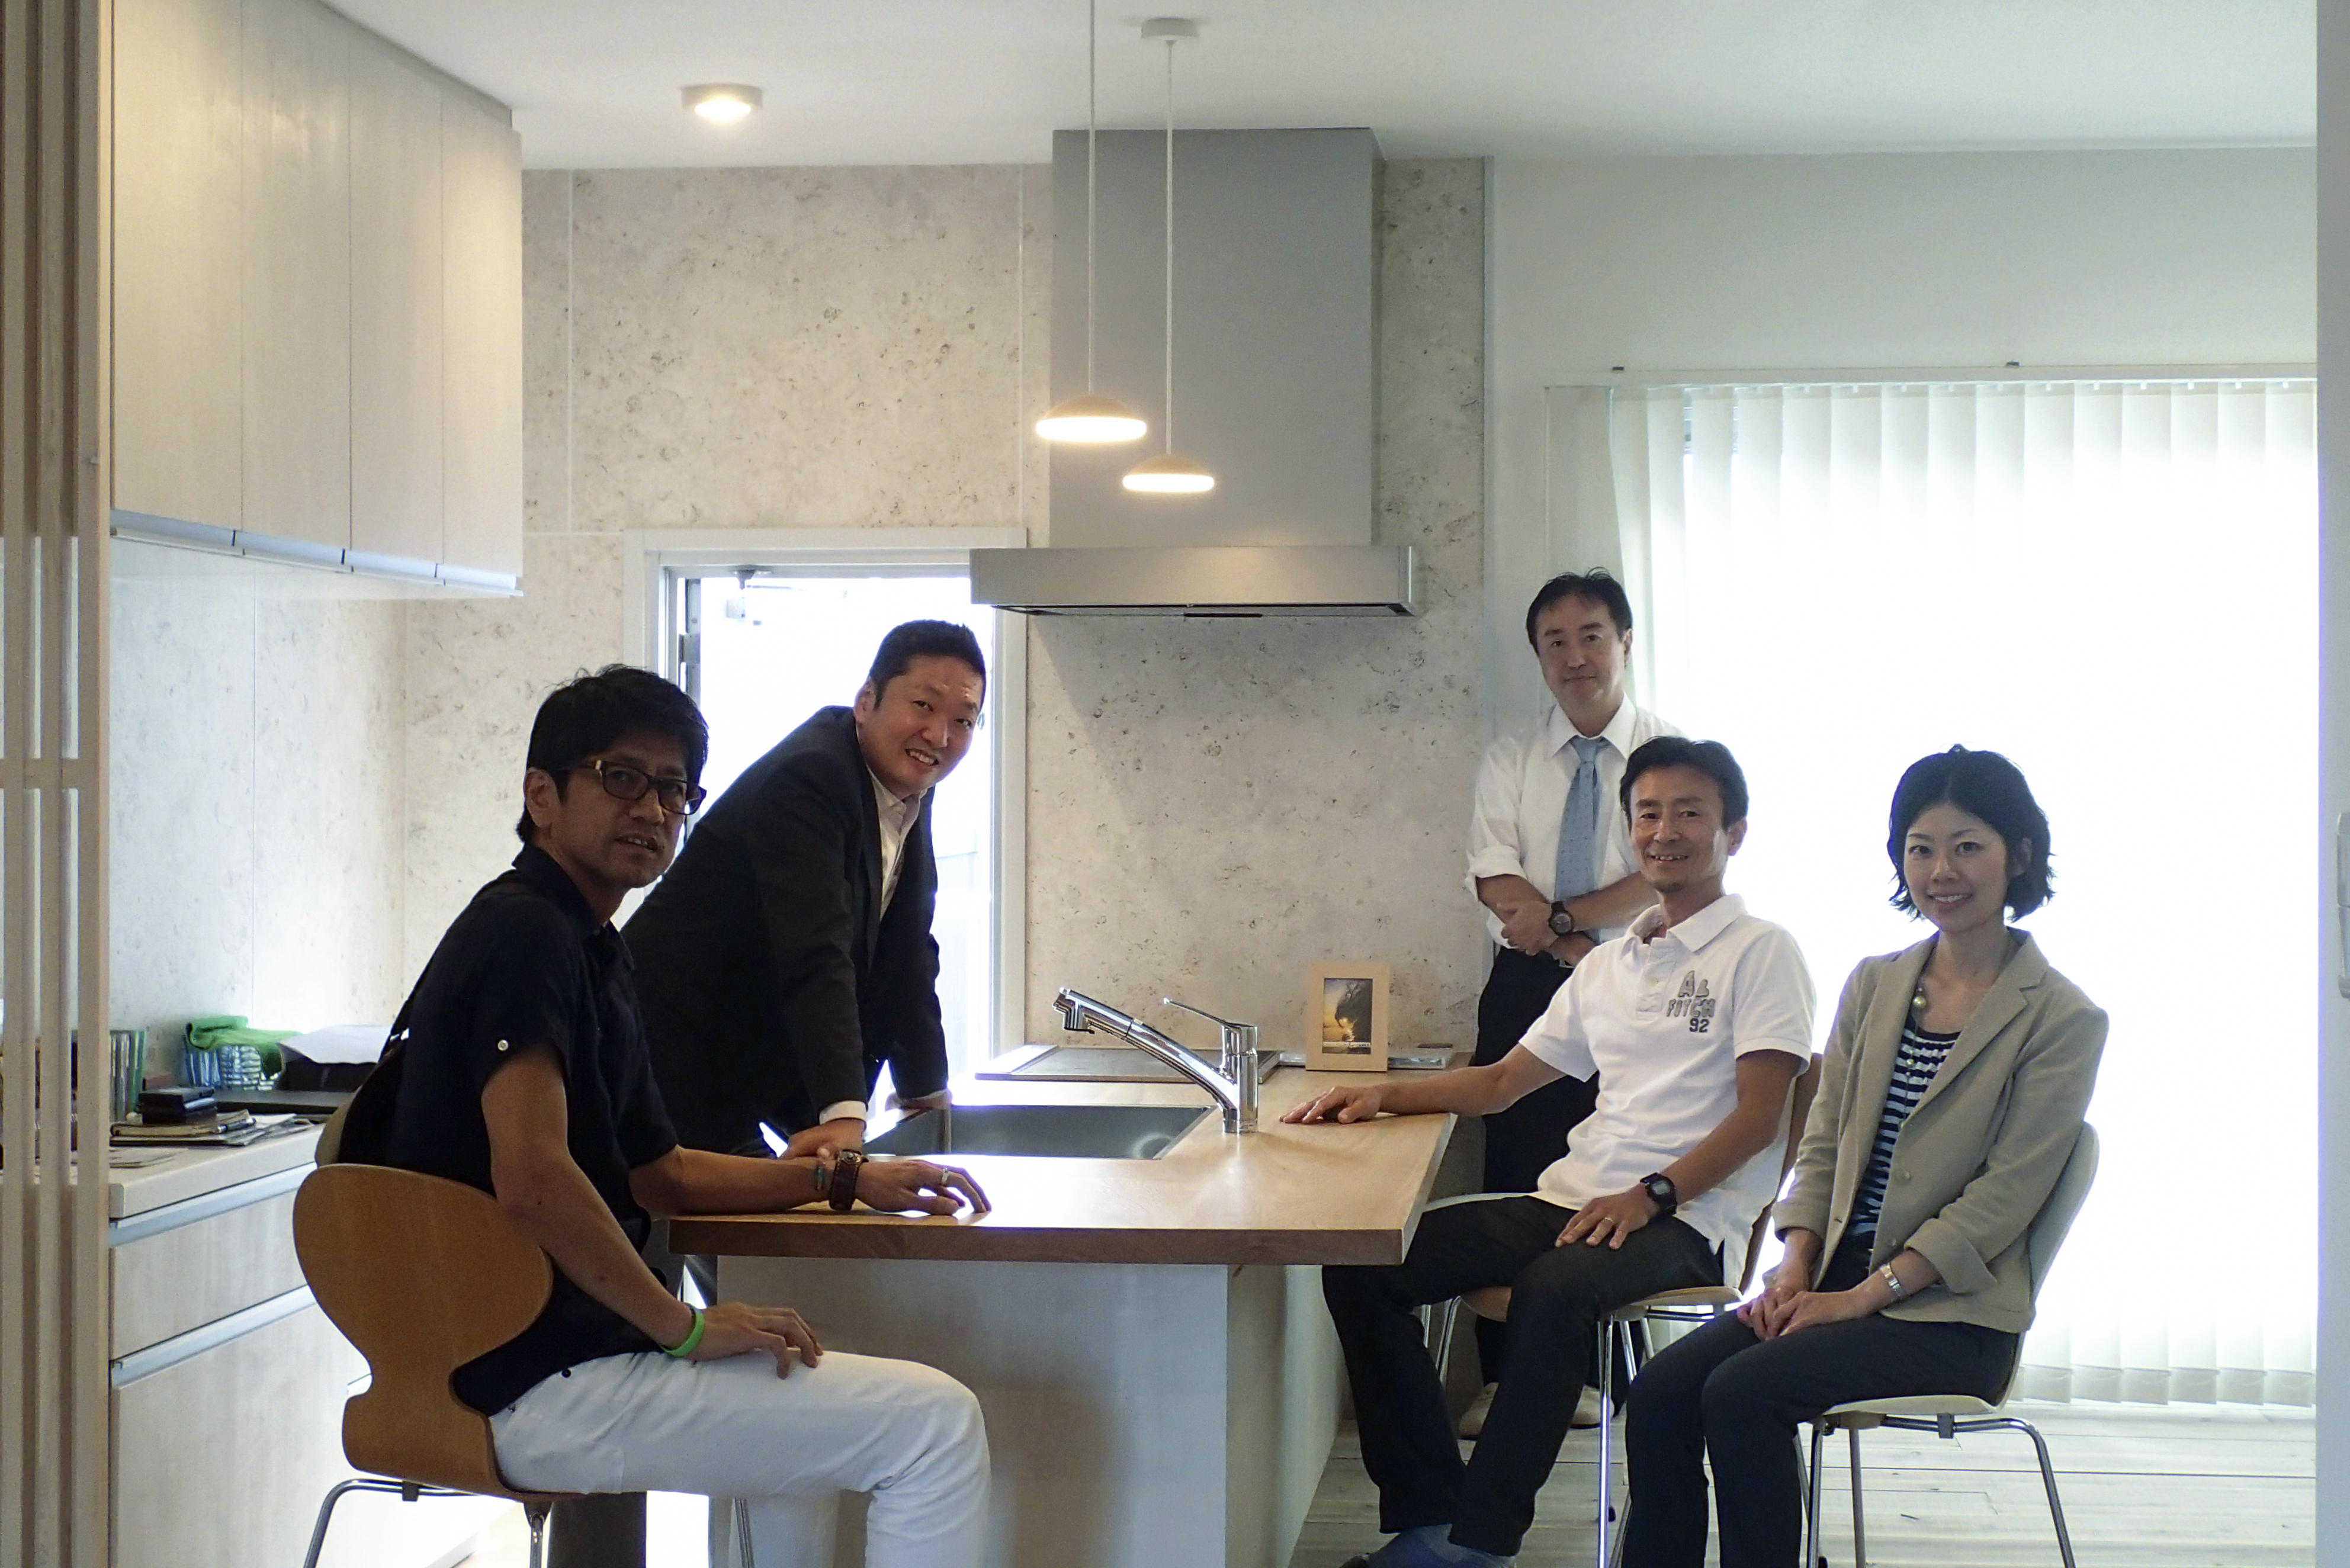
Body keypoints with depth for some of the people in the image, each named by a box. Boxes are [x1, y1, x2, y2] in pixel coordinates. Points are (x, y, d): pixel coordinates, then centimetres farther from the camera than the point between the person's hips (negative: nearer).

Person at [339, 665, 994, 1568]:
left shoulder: (588, 950, 18)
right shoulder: (523, 933, -14)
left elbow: (660, 1175, 26)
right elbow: (532, 1180, -27)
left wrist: (847, 1181, 19)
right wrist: (684, 1325, -19)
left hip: (565, 1354, 11)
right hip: (544, 1388, -11)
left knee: (800, 1394, 37)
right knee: (936, 1424, -14)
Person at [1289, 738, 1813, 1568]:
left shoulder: (1759, 952, 0)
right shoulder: (1608, 963, 21)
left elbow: (1758, 1116, -9)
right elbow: (1503, 1080, 24)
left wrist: (1652, 1196, -22)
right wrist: (1384, 1093, 8)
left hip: (1688, 1219, -7)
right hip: (1572, 1201, 7)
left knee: (1554, 1286, -39)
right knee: (1361, 1266, -9)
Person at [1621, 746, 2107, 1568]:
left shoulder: (2063, 1020, -6)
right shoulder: (1874, 985, 13)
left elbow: (2002, 1199, -11)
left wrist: (1862, 1296, -16)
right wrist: (1797, 1267, -4)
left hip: (1952, 1312, -6)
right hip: (1838, 1279, 6)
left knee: (1741, 1391, -27)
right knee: (1660, 1391, -17)